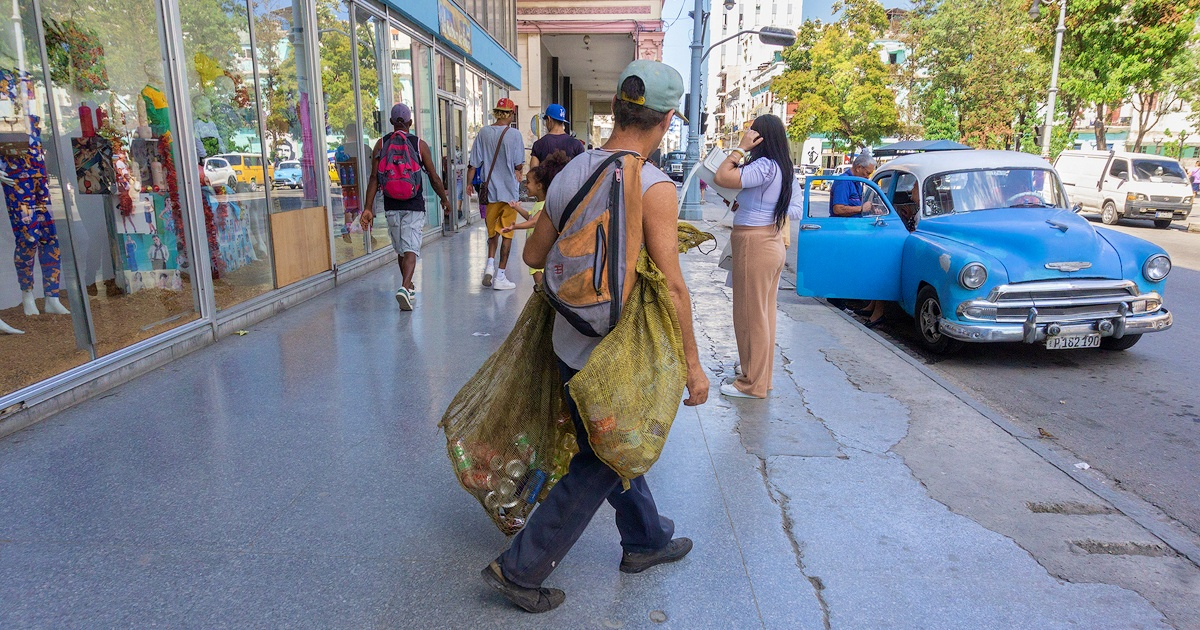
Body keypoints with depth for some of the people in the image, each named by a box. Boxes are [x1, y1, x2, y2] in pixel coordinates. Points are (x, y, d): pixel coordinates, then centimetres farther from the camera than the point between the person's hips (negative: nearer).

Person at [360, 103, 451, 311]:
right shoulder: (419, 144, -1)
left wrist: (368, 208, -3)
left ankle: (408, 287, 32)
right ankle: (405, 287, -27)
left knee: (401, 250, 17)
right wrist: (444, 199, 15)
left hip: (391, 206, 3)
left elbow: (374, 178, -3)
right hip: (414, 205, -3)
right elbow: (434, 178, 0)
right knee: (411, 249, -7)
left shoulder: (381, 144, 3)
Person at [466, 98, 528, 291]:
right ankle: (500, 277, 5)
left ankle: (490, 264, -2)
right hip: (510, 190, -3)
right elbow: (519, 165, -6)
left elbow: (474, 163, 1)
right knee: (506, 233, 4)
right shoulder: (514, 134, -8)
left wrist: (469, 182, 14)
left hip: (490, 189, 3)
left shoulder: (483, 133, 1)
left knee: (492, 231, 18)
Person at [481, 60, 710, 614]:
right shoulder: (654, 188, -19)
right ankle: (520, 569, 18)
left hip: (569, 344, 8)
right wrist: (692, 363, -10)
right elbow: (671, 286, -19)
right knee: (599, 466, 10)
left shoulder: (569, 174, 1)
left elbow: (533, 255, 10)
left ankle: (647, 540, 42)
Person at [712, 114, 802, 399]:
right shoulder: (784, 169, 10)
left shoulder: (764, 166, -19)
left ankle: (753, 384, 8)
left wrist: (740, 147, -15)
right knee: (764, 314, 16)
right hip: (773, 244, 10)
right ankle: (761, 377, 28)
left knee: (750, 316, -1)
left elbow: (721, 177, -25)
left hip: (754, 245, -10)